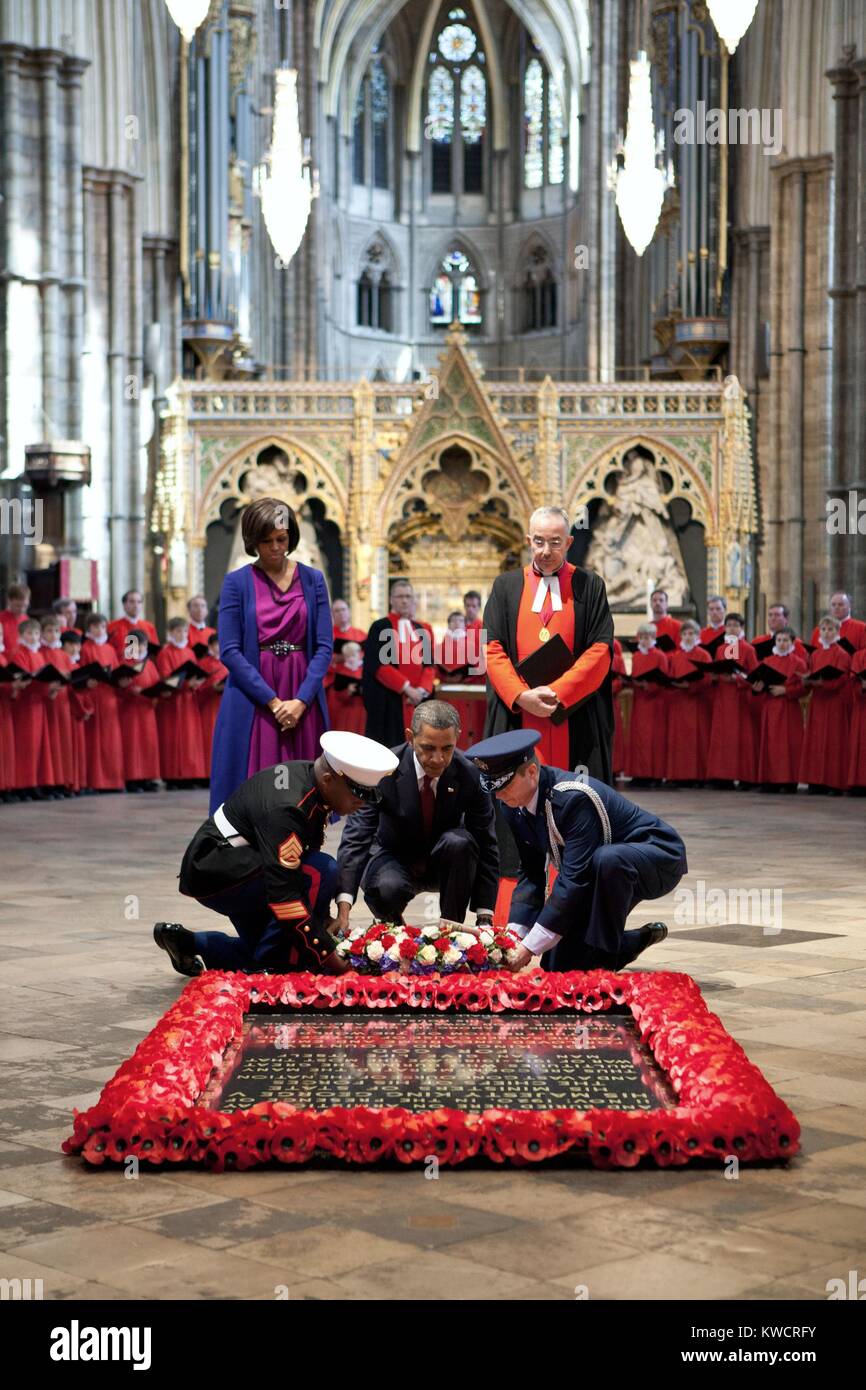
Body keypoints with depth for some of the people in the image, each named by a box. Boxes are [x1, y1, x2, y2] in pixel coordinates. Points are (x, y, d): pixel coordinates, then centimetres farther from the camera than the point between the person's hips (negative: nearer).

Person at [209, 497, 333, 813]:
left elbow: (324, 646, 2)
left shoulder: (313, 580, 7)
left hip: (303, 701, 2)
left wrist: (300, 700, -10)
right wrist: (272, 701, -11)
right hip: (253, 701, -2)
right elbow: (229, 651, -5)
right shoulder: (237, 582, 1)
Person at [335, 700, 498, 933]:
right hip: (394, 858, -1)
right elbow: (356, 836, -25)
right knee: (386, 888, -36)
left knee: (460, 842, -32)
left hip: (444, 863, 1)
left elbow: (486, 846, -14)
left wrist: (485, 917, -22)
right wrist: (344, 909, -37)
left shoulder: (470, 774, -19)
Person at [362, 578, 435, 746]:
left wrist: (421, 690, -9)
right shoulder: (380, 628, -2)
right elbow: (378, 665, -10)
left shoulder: (422, 630, 14)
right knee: (389, 750, -5)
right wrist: (406, 687, -16)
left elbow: (429, 665, 9)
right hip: (387, 701, -4)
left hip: (417, 700, 4)